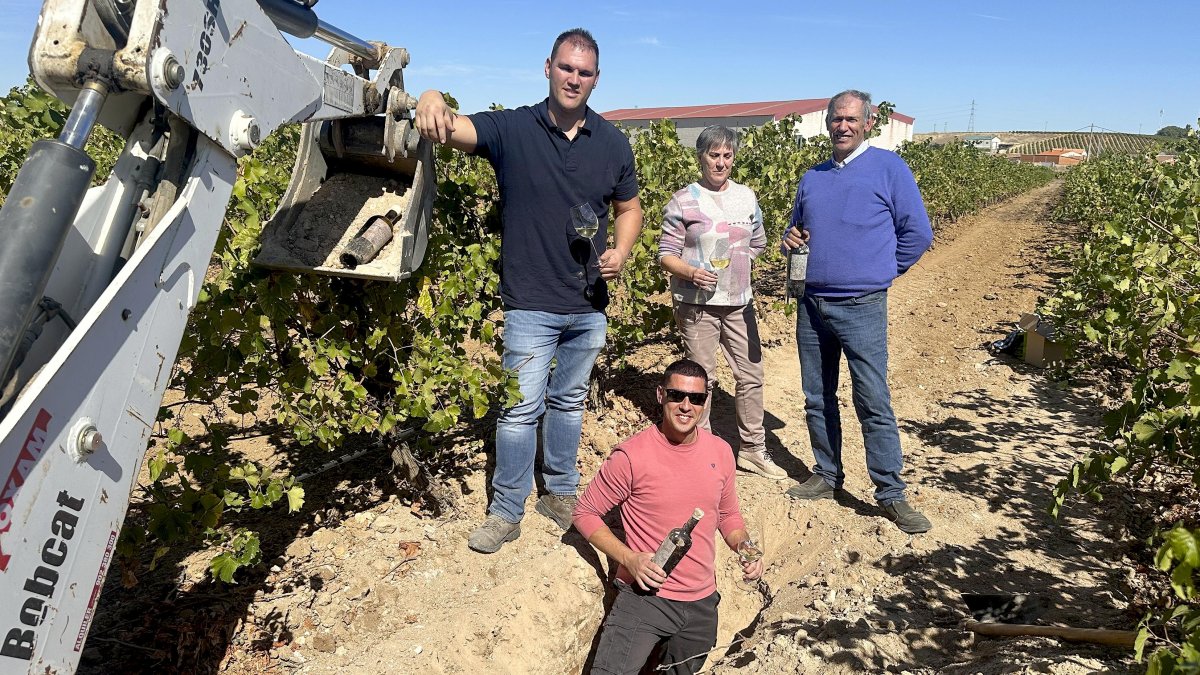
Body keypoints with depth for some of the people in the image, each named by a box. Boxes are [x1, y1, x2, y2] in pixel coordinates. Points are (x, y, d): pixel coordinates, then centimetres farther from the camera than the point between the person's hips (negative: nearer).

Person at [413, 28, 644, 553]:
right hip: (531, 306, -3)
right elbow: (454, 129, -24)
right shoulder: (511, 129, -8)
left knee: (569, 403, 18)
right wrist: (432, 102, -47)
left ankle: (560, 494, 35)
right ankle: (506, 513, 18)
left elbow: (629, 207, 14)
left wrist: (621, 251, -5)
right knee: (521, 408, 2)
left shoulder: (612, 143, 2)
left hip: (590, 307, 4)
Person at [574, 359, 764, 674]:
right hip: (645, 595, -5)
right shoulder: (631, 456, -16)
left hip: (703, 602, 5)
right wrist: (629, 558, -18)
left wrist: (744, 546, -4)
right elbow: (585, 513, -7)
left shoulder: (721, 452, 0)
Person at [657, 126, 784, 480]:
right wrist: (691, 272, -24)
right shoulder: (683, 202, -6)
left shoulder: (746, 197, 8)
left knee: (751, 375, 10)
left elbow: (758, 244, 18)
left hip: (739, 303, 5)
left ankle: (753, 449, 25)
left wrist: (734, 267, 6)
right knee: (702, 379, 3)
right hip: (698, 305, -5)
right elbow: (666, 254, -8)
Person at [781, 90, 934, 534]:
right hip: (811, 305, 6)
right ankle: (826, 476, 26)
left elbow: (917, 233, 0)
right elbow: (795, 228, 25)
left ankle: (891, 494, 4)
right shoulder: (812, 177, 14)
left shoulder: (889, 168, -1)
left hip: (861, 308, -5)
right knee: (818, 399, 12)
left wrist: (880, 273, -1)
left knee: (874, 404, -6)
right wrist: (790, 240, 2)